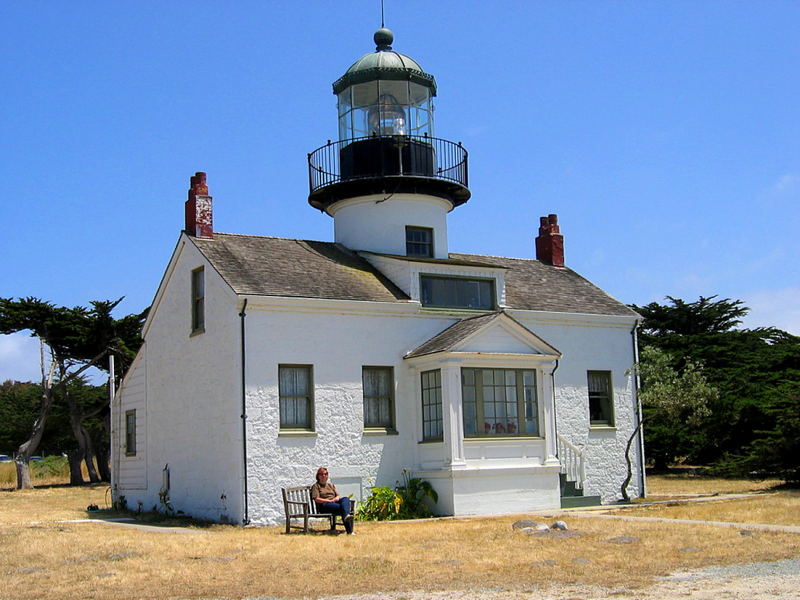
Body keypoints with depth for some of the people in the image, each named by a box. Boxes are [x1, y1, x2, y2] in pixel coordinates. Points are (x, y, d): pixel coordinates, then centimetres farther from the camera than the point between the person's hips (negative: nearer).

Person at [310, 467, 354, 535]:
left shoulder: (331, 485, 32)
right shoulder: (316, 486, 13)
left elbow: (338, 496, 24)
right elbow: (317, 499, -3)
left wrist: (336, 498, -3)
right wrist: (330, 500, -13)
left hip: (335, 502, 5)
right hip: (324, 505, -5)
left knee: (345, 498, -29)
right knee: (340, 507, -35)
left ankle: (346, 516, -57)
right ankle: (349, 531, -49)